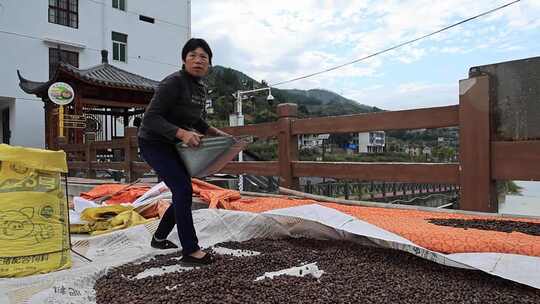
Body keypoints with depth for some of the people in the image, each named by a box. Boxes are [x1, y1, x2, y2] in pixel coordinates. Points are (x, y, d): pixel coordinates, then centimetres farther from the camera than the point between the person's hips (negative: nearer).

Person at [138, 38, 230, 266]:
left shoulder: (201, 88, 4)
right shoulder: (173, 83, -22)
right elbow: (150, 118, -27)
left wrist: (214, 132, 3)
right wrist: (181, 133, -38)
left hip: (173, 145, 9)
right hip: (154, 144, -8)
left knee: (183, 192, 11)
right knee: (183, 189, -17)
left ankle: (159, 238, 31)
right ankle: (190, 251, -8)